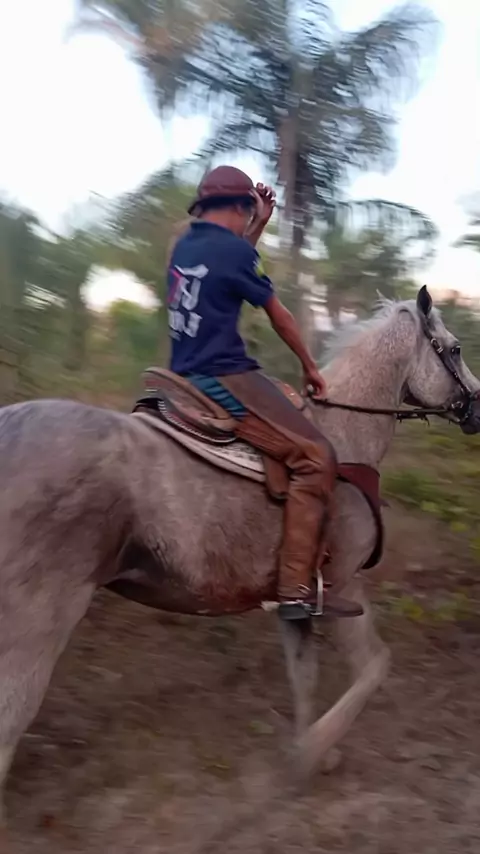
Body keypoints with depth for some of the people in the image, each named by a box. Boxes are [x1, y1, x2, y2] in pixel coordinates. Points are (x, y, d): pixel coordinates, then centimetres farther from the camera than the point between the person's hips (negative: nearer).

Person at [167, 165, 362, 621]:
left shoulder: (186, 244, 14)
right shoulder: (234, 249, -10)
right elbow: (279, 317, 0)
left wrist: (261, 223, 28)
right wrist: (310, 367, 12)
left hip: (187, 379, 10)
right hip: (224, 380, -10)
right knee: (316, 457, -15)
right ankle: (297, 589, -20)